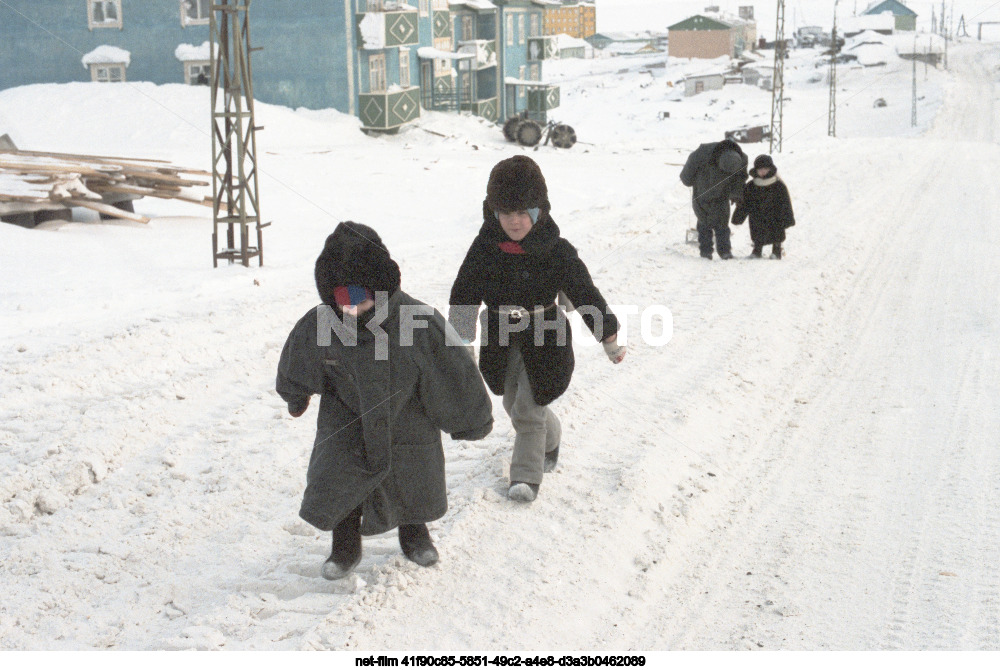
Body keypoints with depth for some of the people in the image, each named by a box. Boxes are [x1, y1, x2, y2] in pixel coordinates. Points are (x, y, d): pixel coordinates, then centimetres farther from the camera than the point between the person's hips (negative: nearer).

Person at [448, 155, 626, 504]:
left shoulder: (556, 252, -17)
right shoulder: (484, 249, -11)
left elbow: (586, 295, -8)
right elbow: (464, 294, -2)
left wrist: (610, 340, -1)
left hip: (544, 339, -4)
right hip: (501, 340, 4)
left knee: (528, 410, -5)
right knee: (514, 404, 18)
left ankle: (527, 473, 10)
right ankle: (550, 438, 46)